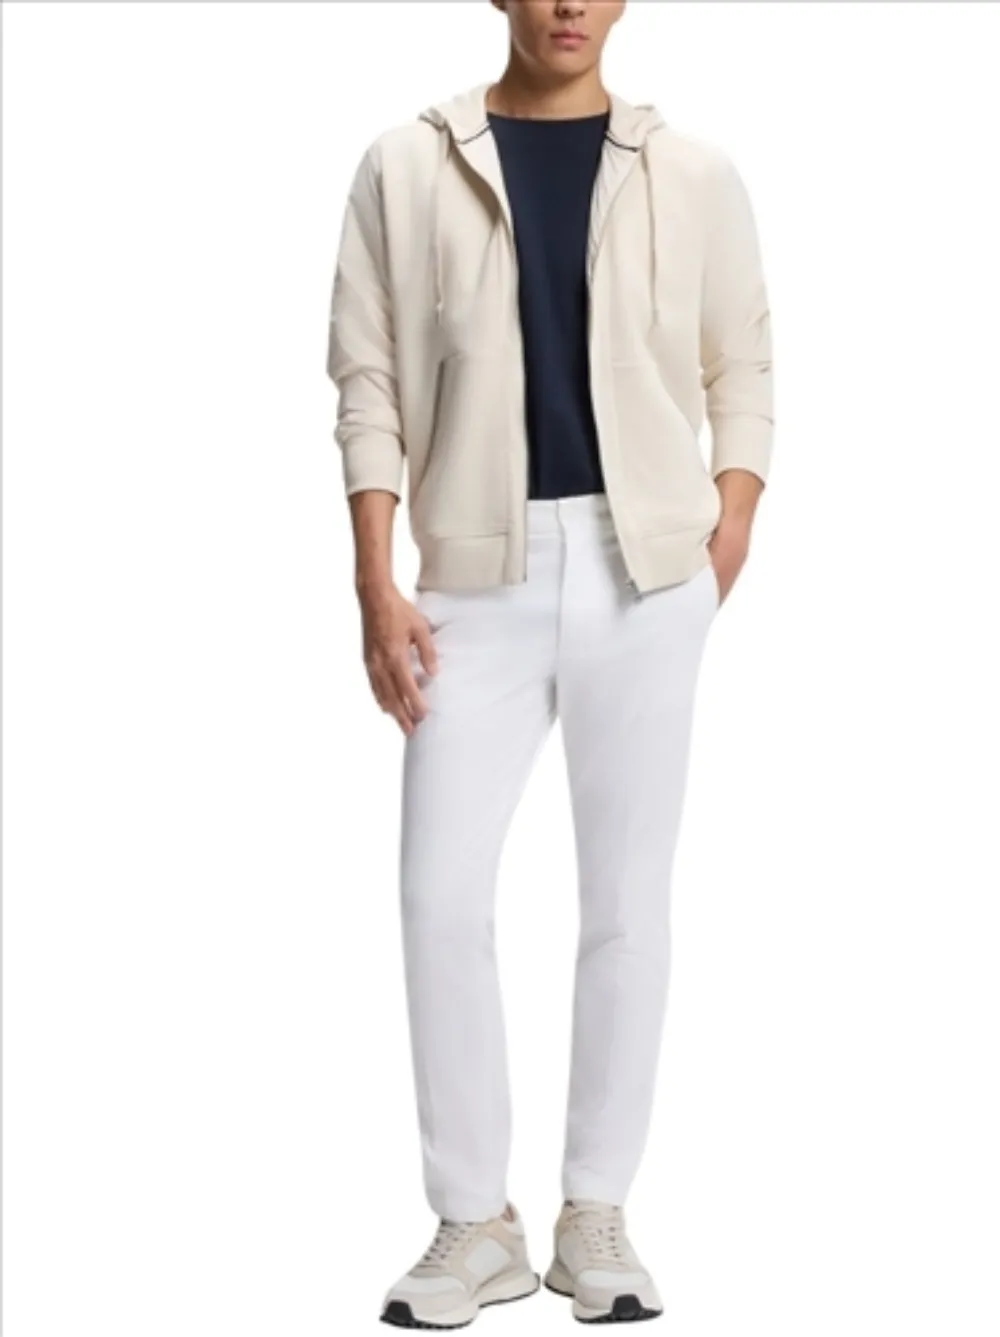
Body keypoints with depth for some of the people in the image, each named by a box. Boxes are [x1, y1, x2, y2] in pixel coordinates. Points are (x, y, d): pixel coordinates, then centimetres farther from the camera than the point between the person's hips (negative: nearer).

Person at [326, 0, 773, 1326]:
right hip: (479, 574, 0)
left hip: (646, 571, 1)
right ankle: (476, 1224, 12)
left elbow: (742, 367, 9)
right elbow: (369, 380, 1)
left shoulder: (692, 173, 4)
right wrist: (376, 586, -5)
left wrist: (730, 537, -2)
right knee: (442, 892, -4)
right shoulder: (408, 167, 2)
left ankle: (596, 1217, 18)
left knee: (628, 896, 5)